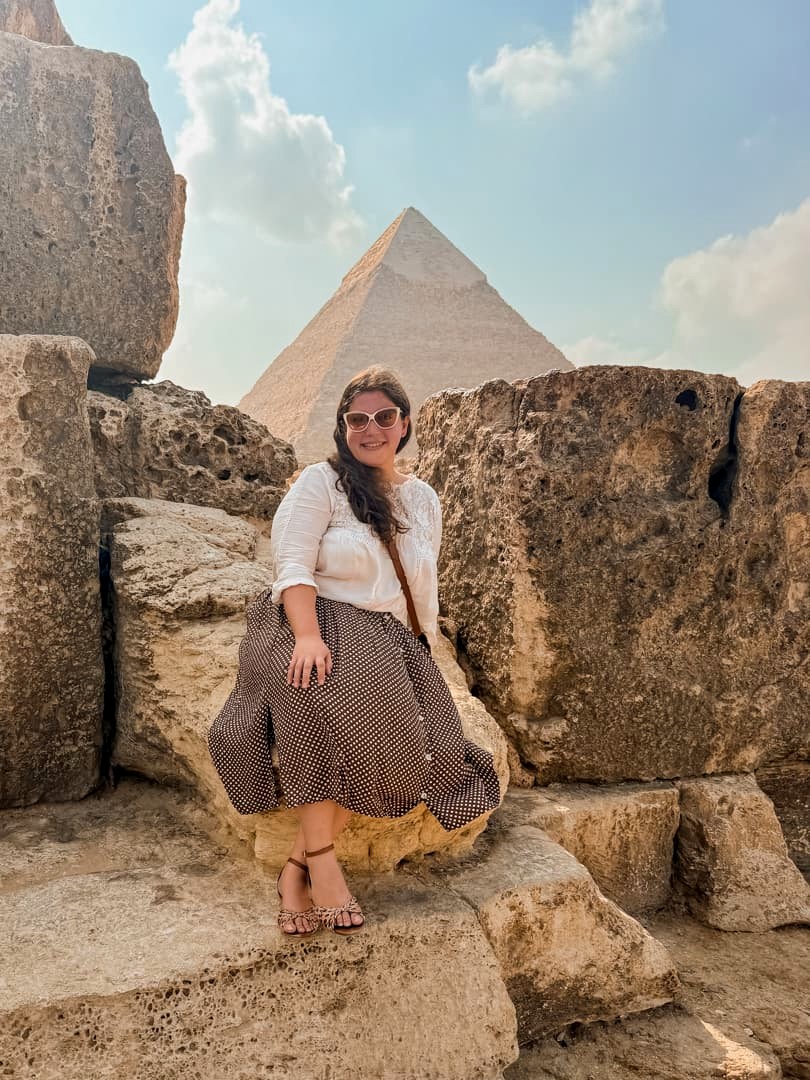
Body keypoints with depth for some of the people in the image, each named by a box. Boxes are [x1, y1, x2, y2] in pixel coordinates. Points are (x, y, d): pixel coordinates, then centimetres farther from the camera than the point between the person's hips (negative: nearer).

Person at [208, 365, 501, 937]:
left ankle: (296, 866, -13)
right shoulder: (320, 482, 2)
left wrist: (426, 658, 13)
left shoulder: (423, 498, 17)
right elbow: (293, 567, -10)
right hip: (321, 625, -4)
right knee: (324, 695, -37)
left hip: (389, 642, 5)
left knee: (396, 742, -23)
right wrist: (308, 636, -25)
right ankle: (321, 858, -23)